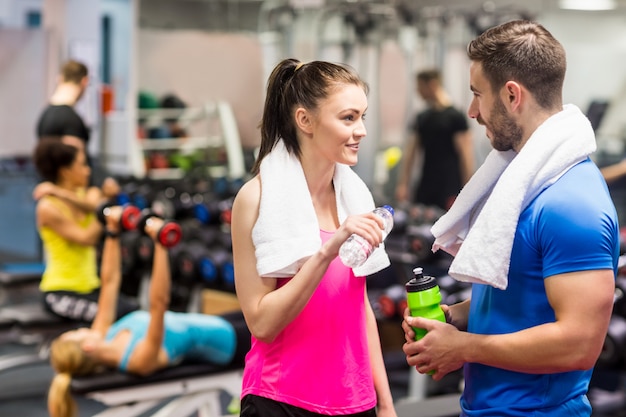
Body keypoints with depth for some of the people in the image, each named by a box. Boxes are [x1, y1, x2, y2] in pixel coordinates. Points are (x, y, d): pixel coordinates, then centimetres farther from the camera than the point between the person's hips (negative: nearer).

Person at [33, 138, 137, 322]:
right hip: (60, 292, -6)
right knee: (114, 315, -27)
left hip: (89, 287, 6)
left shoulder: (90, 194, 9)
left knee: (135, 310, -17)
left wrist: (61, 193, -28)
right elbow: (87, 238, -18)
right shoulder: (49, 208, -10)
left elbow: (93, 207, -17)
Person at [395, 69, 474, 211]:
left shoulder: (455, 117, -6)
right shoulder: (422, 118, 13)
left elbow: (466, 156, -8)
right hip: (424, 190, 6)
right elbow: (410, 152, 14)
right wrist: (403, 185, 8)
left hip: (448, 192, -6)